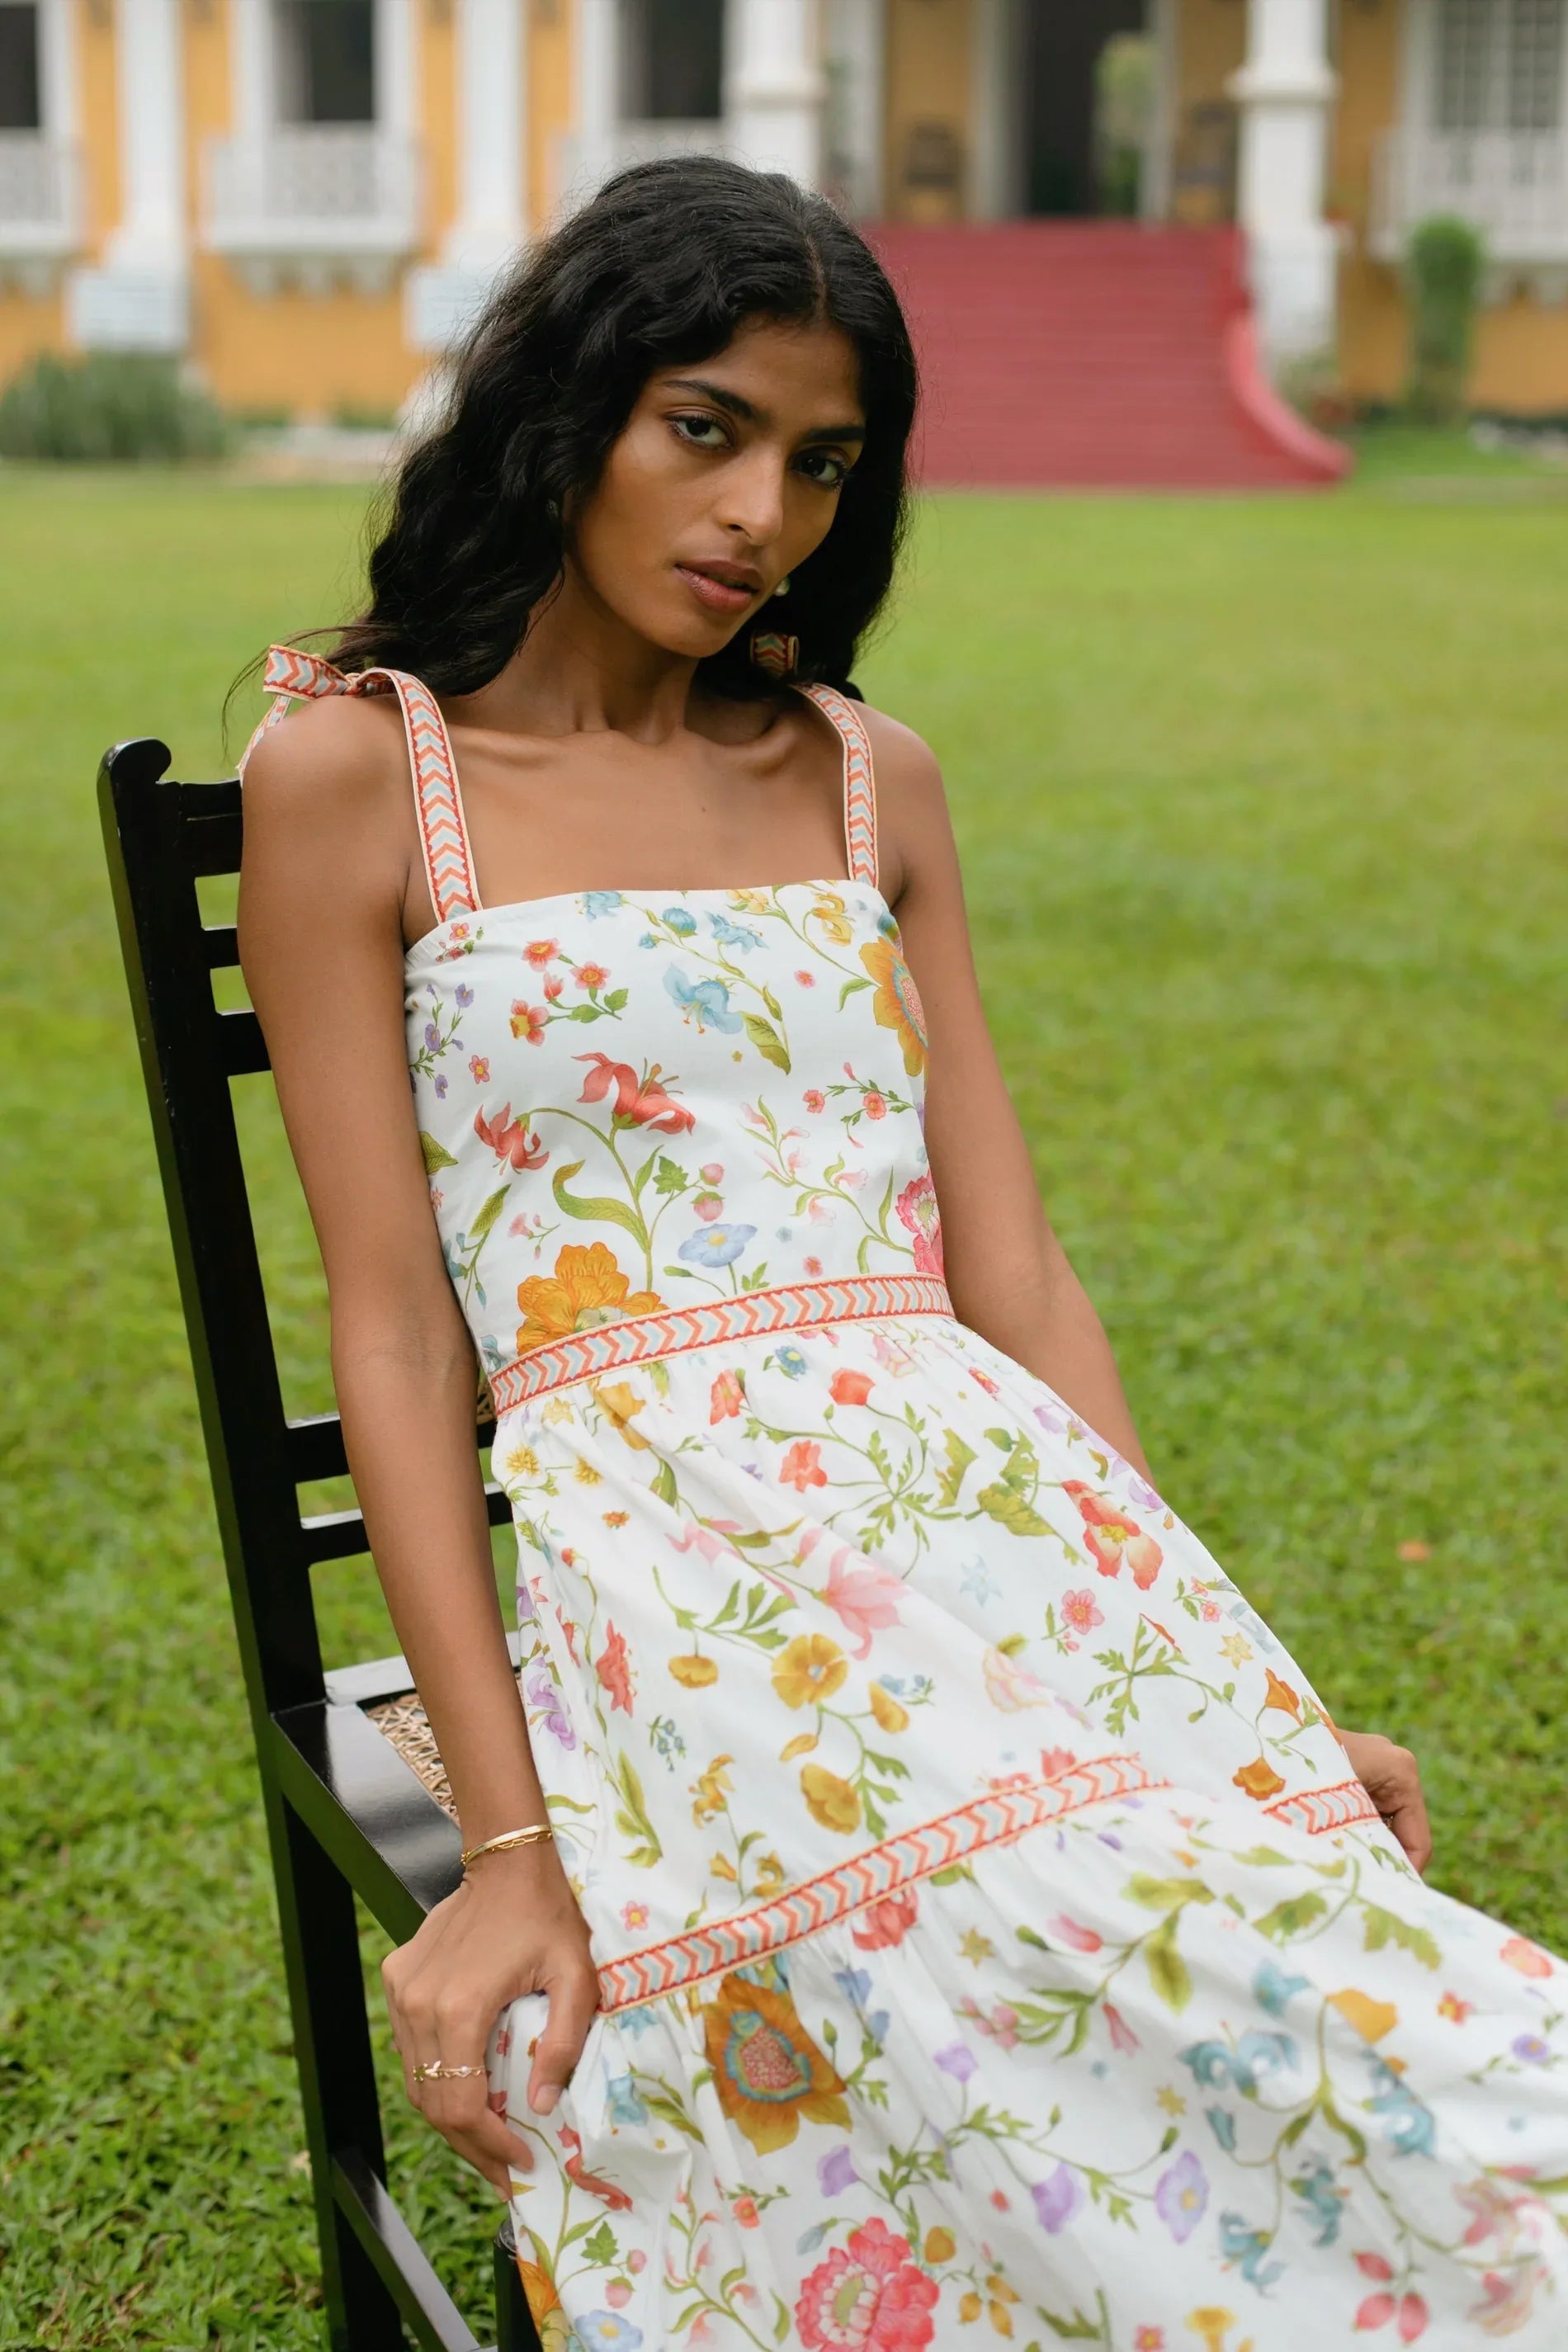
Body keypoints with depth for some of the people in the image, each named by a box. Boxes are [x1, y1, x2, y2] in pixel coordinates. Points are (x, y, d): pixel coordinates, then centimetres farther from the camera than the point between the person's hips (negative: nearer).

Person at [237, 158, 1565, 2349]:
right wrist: (510, 1838, -9)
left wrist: (1240, 1677, 3)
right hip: (662, 1572, -3)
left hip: (998, 1502, 4)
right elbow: (394, 1334, -1)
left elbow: (1013, 1266, 13)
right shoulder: (357, 772, 5)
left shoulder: (870, 779, 18)